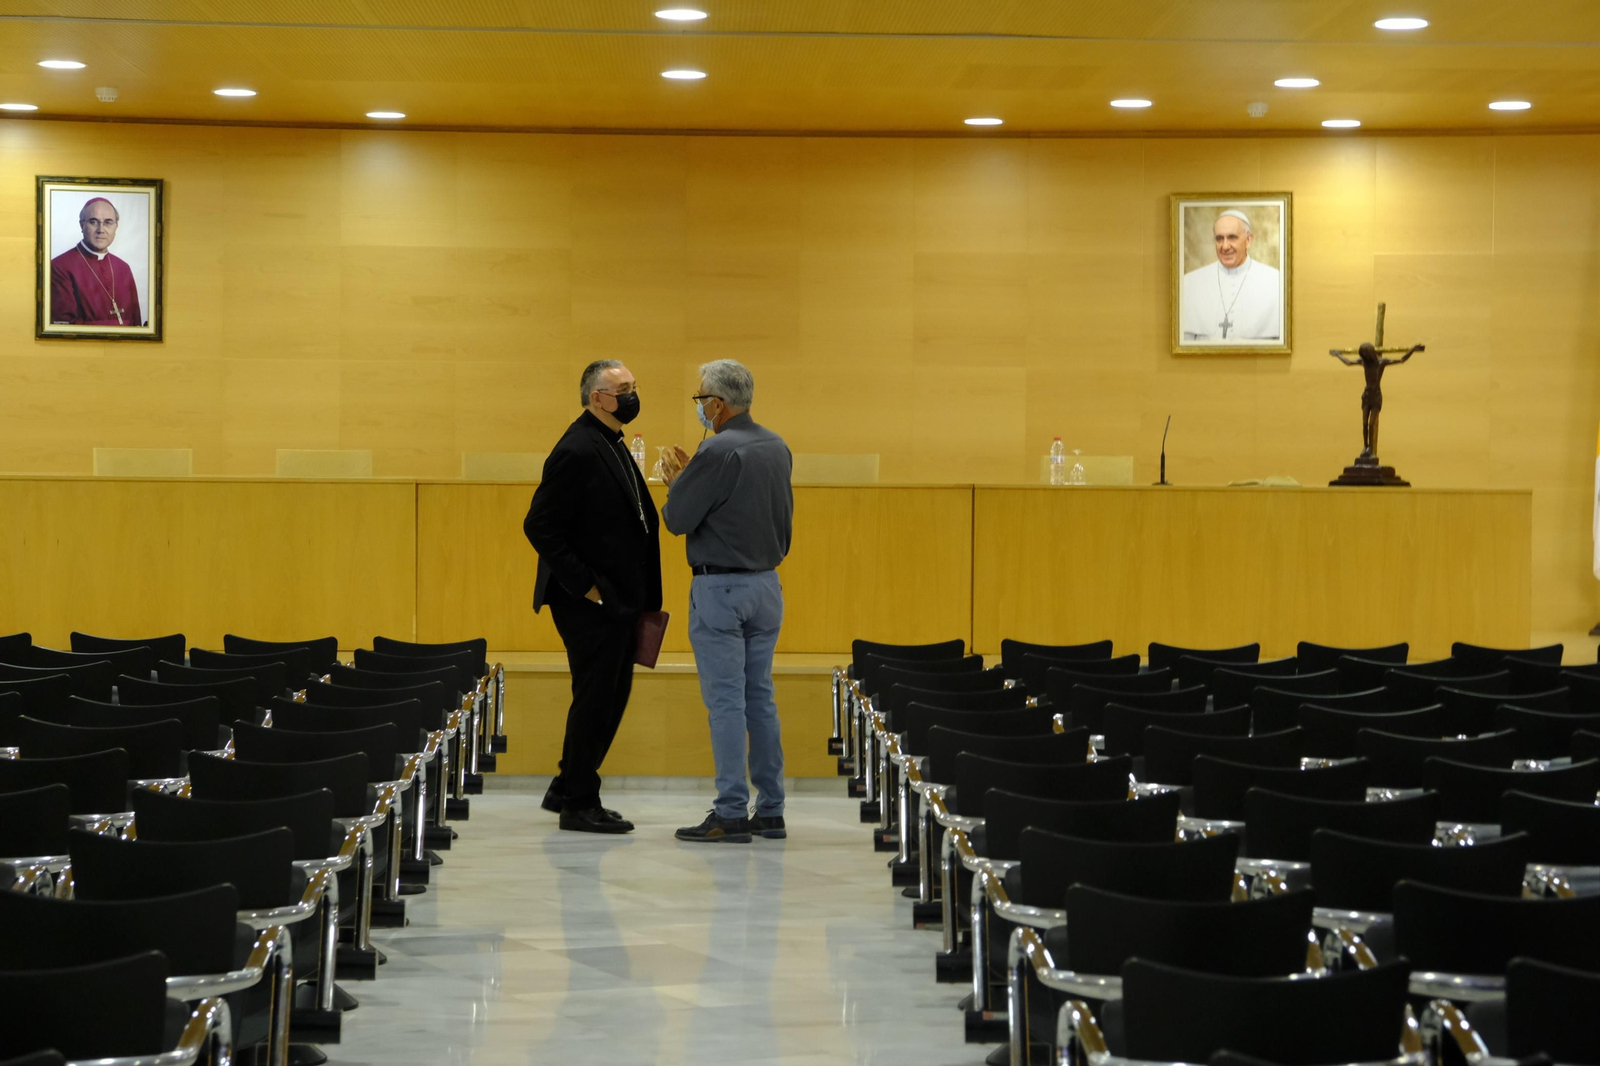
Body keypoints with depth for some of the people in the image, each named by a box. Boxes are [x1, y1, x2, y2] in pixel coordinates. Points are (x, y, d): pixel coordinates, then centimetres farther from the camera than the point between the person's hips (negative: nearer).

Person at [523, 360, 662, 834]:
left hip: (618, 601, 10)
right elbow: (541, 527, -20)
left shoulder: (613, 447, 14)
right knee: (595, 700, -2)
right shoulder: (577, 451, -16)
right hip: (592, 605, -10)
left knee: (612, 697, 15)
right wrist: (584, 586, -18)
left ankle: (568, 790, 26)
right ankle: (578, 804, 9)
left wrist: (640, 595, 13)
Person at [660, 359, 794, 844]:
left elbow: (677, 519, -13)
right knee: (761, 696, 11)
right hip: (766, 585, 8)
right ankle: (770, 810, 13)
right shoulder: (778, 448, 9)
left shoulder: (718, 452, -17)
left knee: (725, 699, -5)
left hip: (720, 588, -8)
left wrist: (675, 480, 5)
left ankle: (731, 813, -5)